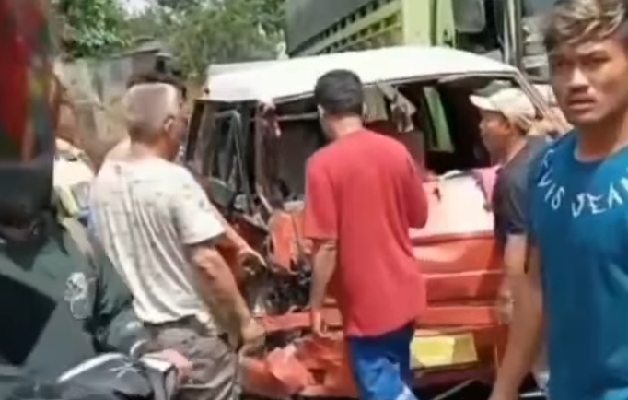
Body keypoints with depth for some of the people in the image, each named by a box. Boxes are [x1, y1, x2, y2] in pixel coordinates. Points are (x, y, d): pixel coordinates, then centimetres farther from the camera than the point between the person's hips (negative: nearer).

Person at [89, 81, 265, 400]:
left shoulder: (103, 180, 1)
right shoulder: (176, 181, -19)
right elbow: (206, 262, -20)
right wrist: (244, 319, -11)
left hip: (131, 332, 7)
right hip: (189, 333, -7)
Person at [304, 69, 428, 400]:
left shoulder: (323, 164, -17)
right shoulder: (396, 151, -1)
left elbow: (326, 245, -18)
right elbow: (419, 217, 10)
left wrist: (316, 306, -8)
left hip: (365, 302, -6)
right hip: (403, 292, 7)